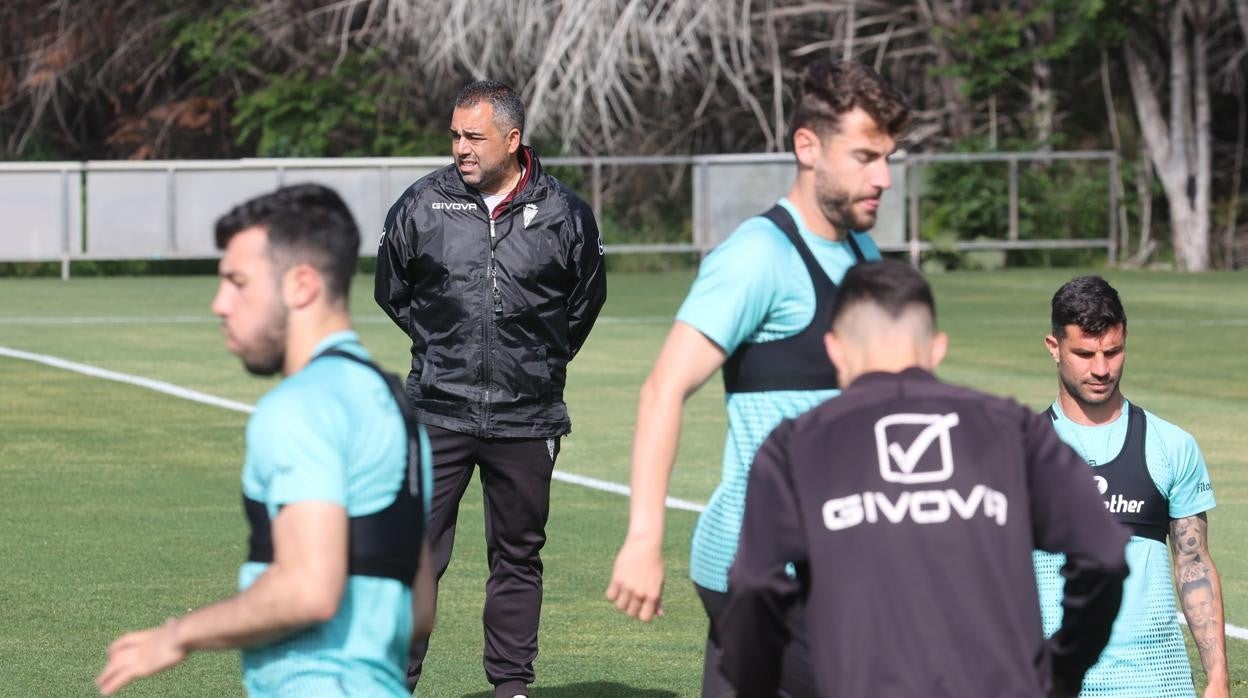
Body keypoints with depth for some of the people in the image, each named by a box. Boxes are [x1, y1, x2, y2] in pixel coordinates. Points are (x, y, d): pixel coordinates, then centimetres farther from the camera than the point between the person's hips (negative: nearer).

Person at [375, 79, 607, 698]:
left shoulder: (564, 214, -1)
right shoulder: (421, 206, 0)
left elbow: (585, 300, 16)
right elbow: (391, 289, 16)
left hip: (527, 418, 0)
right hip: (437, 413, 0)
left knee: (518, 557, 10)